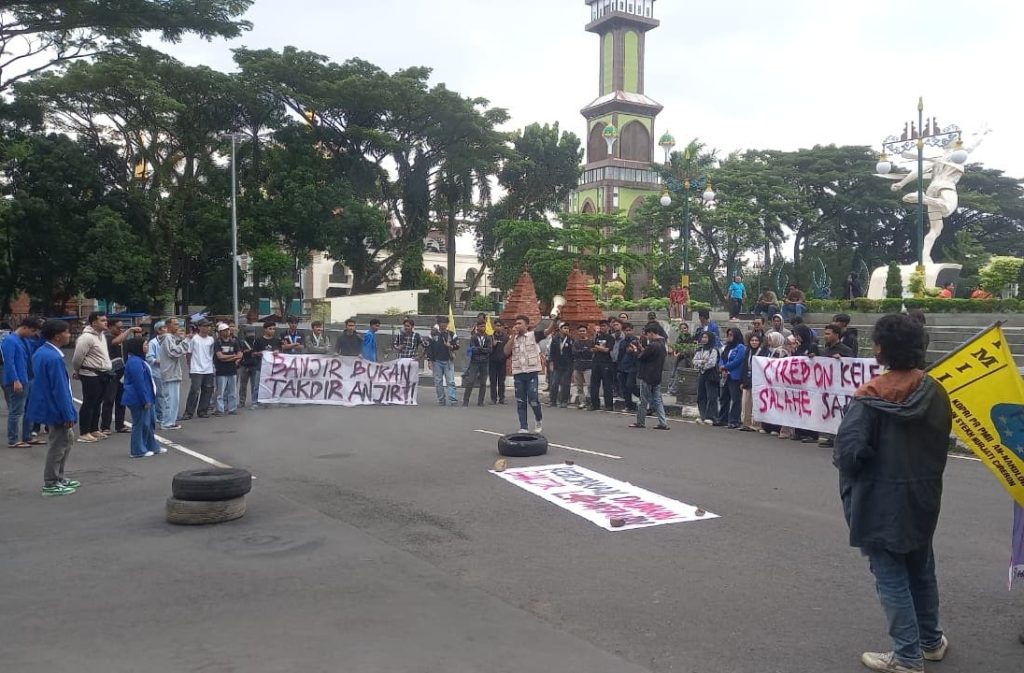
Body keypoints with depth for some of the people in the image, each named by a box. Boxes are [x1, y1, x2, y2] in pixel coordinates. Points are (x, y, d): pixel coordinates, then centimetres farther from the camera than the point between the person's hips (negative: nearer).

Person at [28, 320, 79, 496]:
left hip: (48, 405, 10)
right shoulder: (54, 358, -24)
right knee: (58, 444, 1)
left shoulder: (40, 352, 7)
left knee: (67, 439, 20)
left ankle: (58, 477, 29)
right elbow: (60, 389, -23)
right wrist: (68, 414, -17)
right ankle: (50, 484, 11)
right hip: (56, 408, -10)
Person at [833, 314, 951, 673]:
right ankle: (931, 640, 39)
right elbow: (942, 441, 4)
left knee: (891, 577, 6)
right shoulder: (935, 393, -3)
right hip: (923, 496, 6)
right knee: (921, 569, 23)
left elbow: (849, 450, -26)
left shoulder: (870, 397, -21)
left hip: (882, 501, -6)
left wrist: (845, 465, -4)